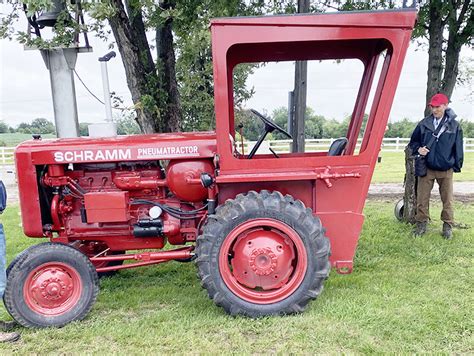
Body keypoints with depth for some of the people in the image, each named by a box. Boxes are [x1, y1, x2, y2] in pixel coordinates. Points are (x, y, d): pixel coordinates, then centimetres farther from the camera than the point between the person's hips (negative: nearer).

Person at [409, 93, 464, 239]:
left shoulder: (454, 125, 0)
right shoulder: (424, 124, 1)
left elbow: (458, 147, 5)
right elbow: (413, 141, 11)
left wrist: (457, 165, 4)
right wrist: (418, 148, -10)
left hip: (446, 170, 0)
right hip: (426, 168, 1)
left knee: (447, 200, 7)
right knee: (422, 199, 4)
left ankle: (448, 226, 22)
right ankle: (421, 224, 17)